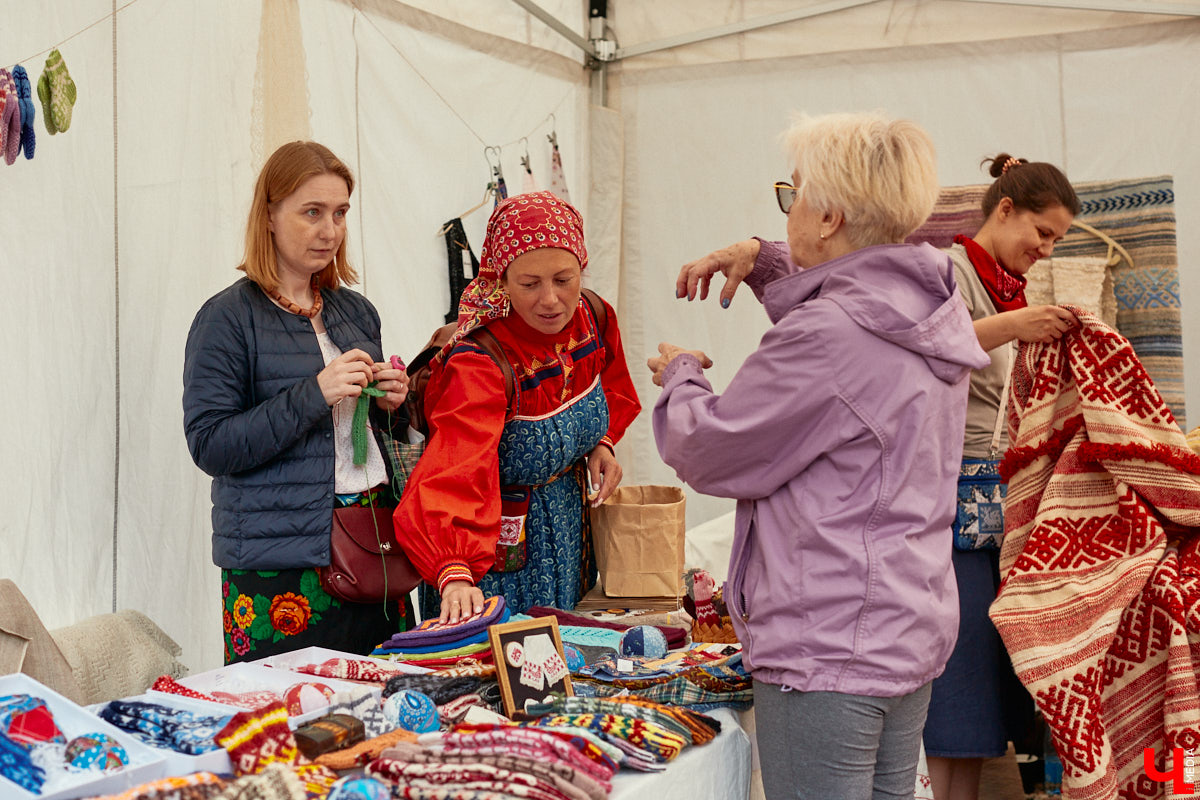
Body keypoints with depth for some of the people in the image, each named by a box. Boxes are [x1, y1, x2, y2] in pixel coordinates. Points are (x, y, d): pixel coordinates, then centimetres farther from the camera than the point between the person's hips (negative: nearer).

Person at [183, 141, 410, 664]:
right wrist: (314, 394, -20)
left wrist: (390, 405, 1)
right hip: (279, 566, -5)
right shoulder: (227, 318, -5)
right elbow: (210, 446, -12)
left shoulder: (356, 311, 13)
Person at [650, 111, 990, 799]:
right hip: (913, 637, 10)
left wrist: (681, 376, 7)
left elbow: (708, 452, -12)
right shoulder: (928, 313, 6)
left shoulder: (827, 337, -23)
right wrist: (764, 264, 21)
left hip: (827, 654, -9)